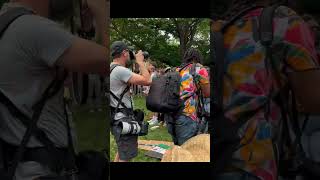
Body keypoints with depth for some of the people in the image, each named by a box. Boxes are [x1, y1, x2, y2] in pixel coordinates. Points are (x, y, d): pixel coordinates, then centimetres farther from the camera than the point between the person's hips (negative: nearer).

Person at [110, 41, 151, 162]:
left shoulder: (112, 69, 10)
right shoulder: (120, 70, -21)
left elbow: (131, 82, 19)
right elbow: (147, 81, -25)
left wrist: (136, 64, 15)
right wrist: (140, 62, -11)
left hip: (117, 117, 10)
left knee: (121, 152, 26)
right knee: (125, 157, -1)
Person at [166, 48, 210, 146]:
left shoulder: (176, 70, 16)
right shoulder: (199, 69, 1)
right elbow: (207, 93, 2)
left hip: (170, 114, 6)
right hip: (186, 115, -6)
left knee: (177, 147, 18)